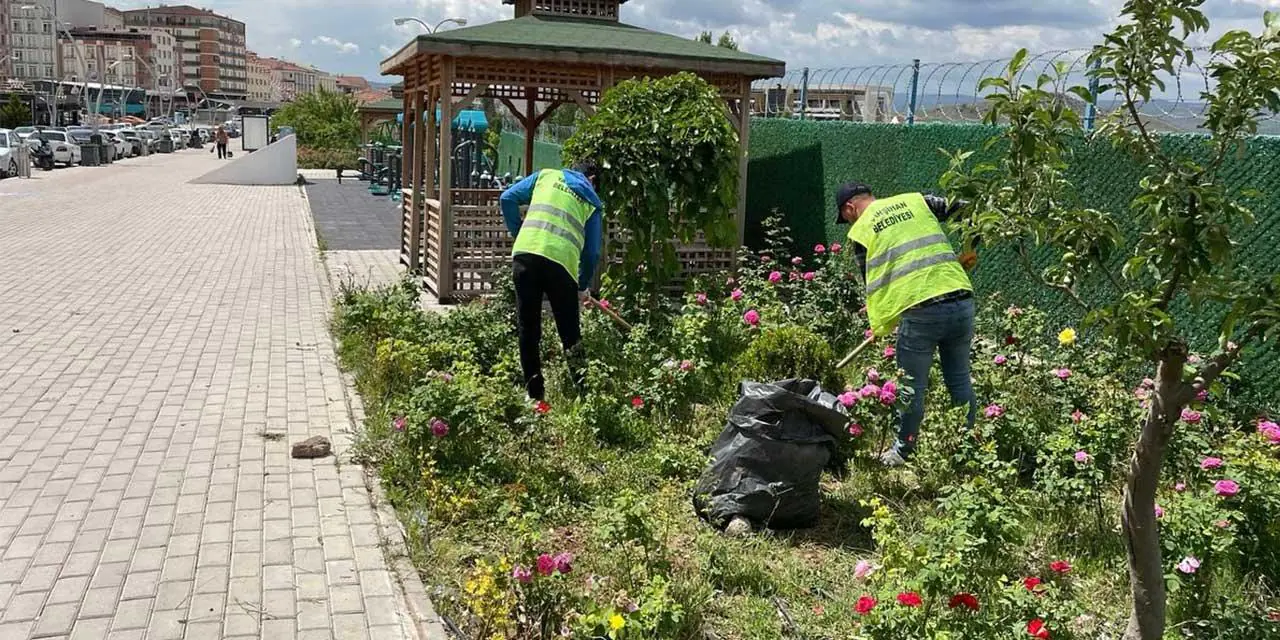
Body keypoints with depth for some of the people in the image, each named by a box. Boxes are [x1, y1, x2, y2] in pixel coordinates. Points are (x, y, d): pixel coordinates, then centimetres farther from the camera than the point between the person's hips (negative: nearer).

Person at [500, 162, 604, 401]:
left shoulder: (546, 175, 22)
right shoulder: (593, 202, 19)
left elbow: (508, 198, 14)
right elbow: (592, 252, 15)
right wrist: (584, 287, 28)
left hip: (525, 253, 1)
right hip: (562, 261, -1)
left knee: (527, 329, 11)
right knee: (570, 334, 9)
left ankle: (534, 392, 13)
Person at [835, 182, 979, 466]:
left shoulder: (860, 231, 9)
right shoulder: (916, 200, 17)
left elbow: (872, 282, 13)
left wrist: (882, 326, 23)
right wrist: (968, 251, 22)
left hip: (920, 311, -4)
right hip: (961, 300, 4)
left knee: (912, 388, 10)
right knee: (960, 382, 17)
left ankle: (903, 453, 23)